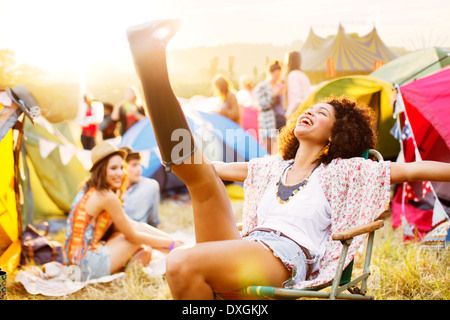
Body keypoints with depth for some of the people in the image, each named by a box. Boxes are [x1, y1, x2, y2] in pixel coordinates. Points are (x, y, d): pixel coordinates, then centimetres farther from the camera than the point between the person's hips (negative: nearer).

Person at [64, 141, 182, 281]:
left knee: (145, 252, 12)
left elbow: (122, 225, 15)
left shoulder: (89, 190, 11)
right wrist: (170, 243, 1)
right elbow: (133, 236, -11)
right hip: (89, 266, -9)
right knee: (140, 229, 0)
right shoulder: (107, 196, -19)